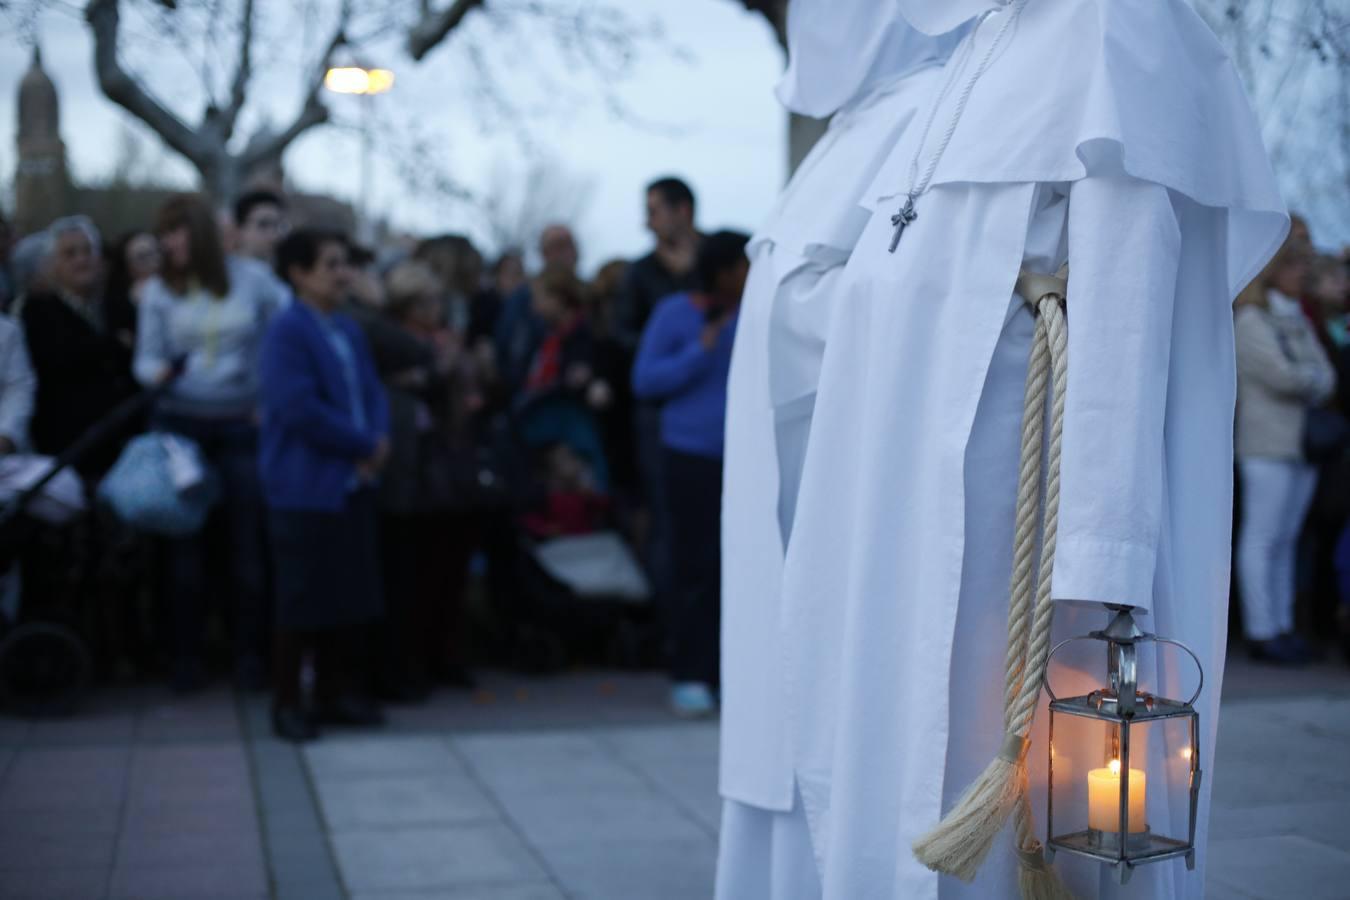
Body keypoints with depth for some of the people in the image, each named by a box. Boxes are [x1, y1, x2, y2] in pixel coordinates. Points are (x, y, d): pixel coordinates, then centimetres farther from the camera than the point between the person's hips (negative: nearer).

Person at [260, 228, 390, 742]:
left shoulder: (348, 331, 12)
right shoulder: (287, 332, -13)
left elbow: (371, 391, 12)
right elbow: (299, 407, -21)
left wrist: (378, 440, -8)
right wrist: (363, 444, -14)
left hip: (353, 482, 8)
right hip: (304, 487, -7)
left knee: (351, 593, 11)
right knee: (302, 597, 0)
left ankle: (338, 691, 23)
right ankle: (288, 701, 12)